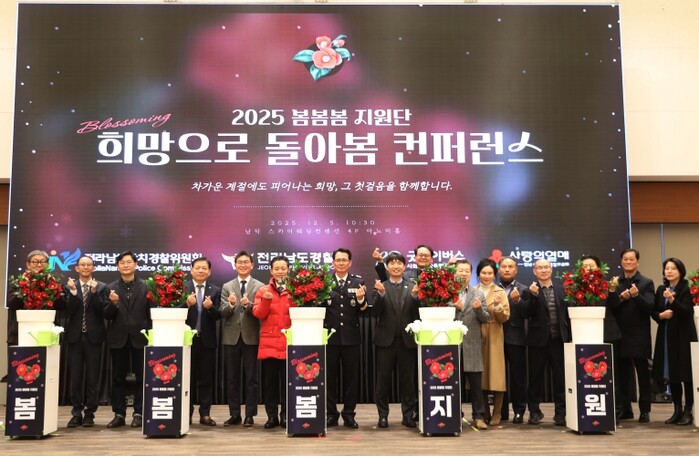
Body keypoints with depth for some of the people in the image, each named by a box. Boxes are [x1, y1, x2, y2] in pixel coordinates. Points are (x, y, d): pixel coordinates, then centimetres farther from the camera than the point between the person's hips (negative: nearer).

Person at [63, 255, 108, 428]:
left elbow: (102, 311, -8)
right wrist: (73, 291, -19)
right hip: (75, 336, 1)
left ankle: (89, 414, 11)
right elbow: (70, 310, -6)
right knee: (75, 377, 5)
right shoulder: (69, 286, 5)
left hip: (93, 336, -1)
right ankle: (76, 413, 14)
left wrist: (94, 292, -19)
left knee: (92, 377, 3)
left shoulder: (101, 287, 2)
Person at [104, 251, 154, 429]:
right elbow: (107, 316, 1)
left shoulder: (146, 287, 1)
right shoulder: (111, 288, 5)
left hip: (140, 337, -1)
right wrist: (113, 303, -18)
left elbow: (151, 313, -1)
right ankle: (119, 414, 14)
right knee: (118, 377, 7)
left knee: (141, 377, 4)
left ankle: (139, 414, 12)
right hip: (118, 338, 2)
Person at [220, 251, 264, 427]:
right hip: (231, 337, 2)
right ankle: (234, 414, 15)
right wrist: (231, 304, -19)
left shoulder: (260, 287, 2)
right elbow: (223, 313, 1)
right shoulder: (227, 287, 9)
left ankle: (249, 415, 8)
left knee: (251, 378, 2)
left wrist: (248, 305, -24)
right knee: (232, 378, 7)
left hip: (251, 337, -2)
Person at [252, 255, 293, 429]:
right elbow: (258, 314, 0)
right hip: (269, 341, 0)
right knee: (270, 380, 2)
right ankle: (272, 416, 11)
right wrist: (266, 300, -16)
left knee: (287, 380, 1)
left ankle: (286, 416, 11)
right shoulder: (263, 290, 9)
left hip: (289, 341, 0)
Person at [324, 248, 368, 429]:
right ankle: (331, 414, 17)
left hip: (351, 336, 1)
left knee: (351, 376, 6)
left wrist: (361, 299, -21)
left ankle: (349, 414, 16)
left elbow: (364, 310, -2)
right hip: (330, 335, 0)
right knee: (330, 376, 7)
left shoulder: (358, 282, 4)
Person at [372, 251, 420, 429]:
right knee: (383, 379, 5)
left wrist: (415, 296, -19)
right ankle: (383, 415, 14)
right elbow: (376, 312, -7)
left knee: (407, 380, 6)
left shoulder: (413, 287, 6)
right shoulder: (380, 287, 4)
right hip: (386, 339, 0)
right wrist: (380, 294, -20)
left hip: (407, 340, 0)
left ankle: (408, 415, 15)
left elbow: (417, 314, -4)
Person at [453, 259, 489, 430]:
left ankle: (478, 416, 10)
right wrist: (454, 308, -18)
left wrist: (479, 309, -15)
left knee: (476, 384, 3)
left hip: (472, 345, 1)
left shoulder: (479, 294, 8)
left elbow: (486, 319, 5)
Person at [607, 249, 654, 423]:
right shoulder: (615, 283, 9)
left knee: (643, 374, 4)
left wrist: (637, 295, -26)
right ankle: (625, 408, 16)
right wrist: (620, 298, -16)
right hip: (620, 335, 3)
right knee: (622, 374, 8)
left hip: (639, 336, -3)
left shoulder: (646, 283, 1)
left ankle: (645, 410, 10)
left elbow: (650, 307, -10)